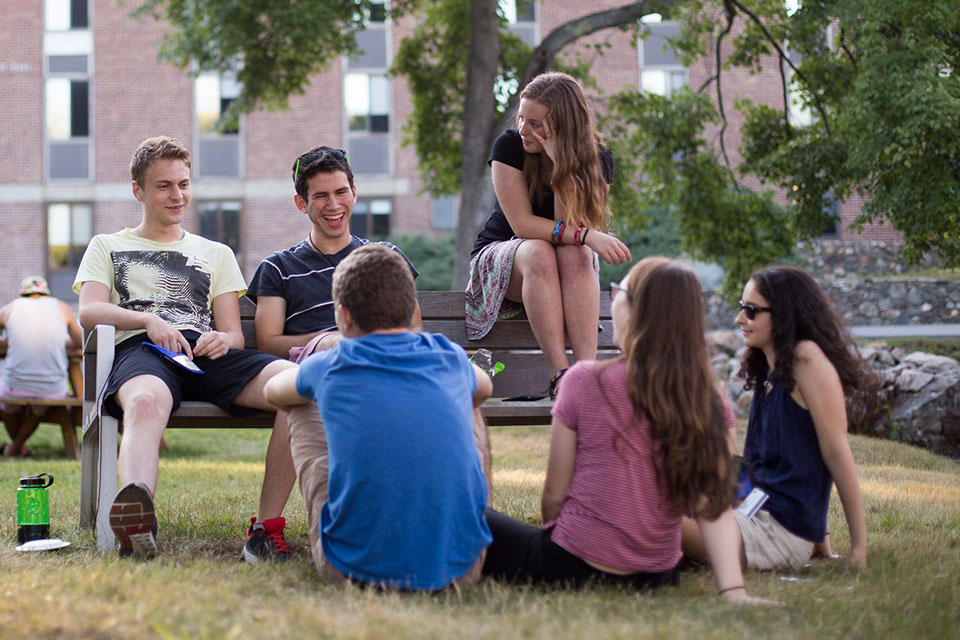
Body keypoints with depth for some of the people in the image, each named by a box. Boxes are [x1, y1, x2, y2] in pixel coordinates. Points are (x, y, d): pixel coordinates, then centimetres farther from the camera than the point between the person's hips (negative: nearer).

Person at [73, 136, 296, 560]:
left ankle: (267, 526, -34)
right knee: (147, 402, -43)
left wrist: (223, 341, -6)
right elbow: (89, 311, 8)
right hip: (141, 350, -2)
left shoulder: (216, 254, 33)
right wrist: (148, 320, -12)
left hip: (207, 354, 3)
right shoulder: (107, 247, 27)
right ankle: (136, 520, -71)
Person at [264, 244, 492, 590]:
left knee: (303, 425, 22)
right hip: (459, 569, 2)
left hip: (357, 568, -2)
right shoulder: (451, 358, 4)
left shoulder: (329, 368, 0)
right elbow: (484, 387, 32)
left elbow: (272, 391, 26)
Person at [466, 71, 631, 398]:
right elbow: (522, 224, -21)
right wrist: (588, 235, -33)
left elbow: (568, 225, -22)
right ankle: (559, 375, -45)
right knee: (538, 252, -37)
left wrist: (562, 163, -30)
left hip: (571, 265, 1)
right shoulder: (509, 146, -14)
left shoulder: (597, 159, -10)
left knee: (574, 254, -35)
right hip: (499, 254, -1)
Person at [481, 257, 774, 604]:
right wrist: (733, 590, -17)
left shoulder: (585, 380, -14)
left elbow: (554, 494, -7)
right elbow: (715, 507, -14)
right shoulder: (712, 406, -6)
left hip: (575, 567, -5)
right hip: (659, 574, 5)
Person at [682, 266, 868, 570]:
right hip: (758, 509, 9)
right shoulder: (767, 368, 14)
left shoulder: (807, 357, -12)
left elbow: (836, 451, -13)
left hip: (783, 530, -9)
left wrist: (859, 546, -13)